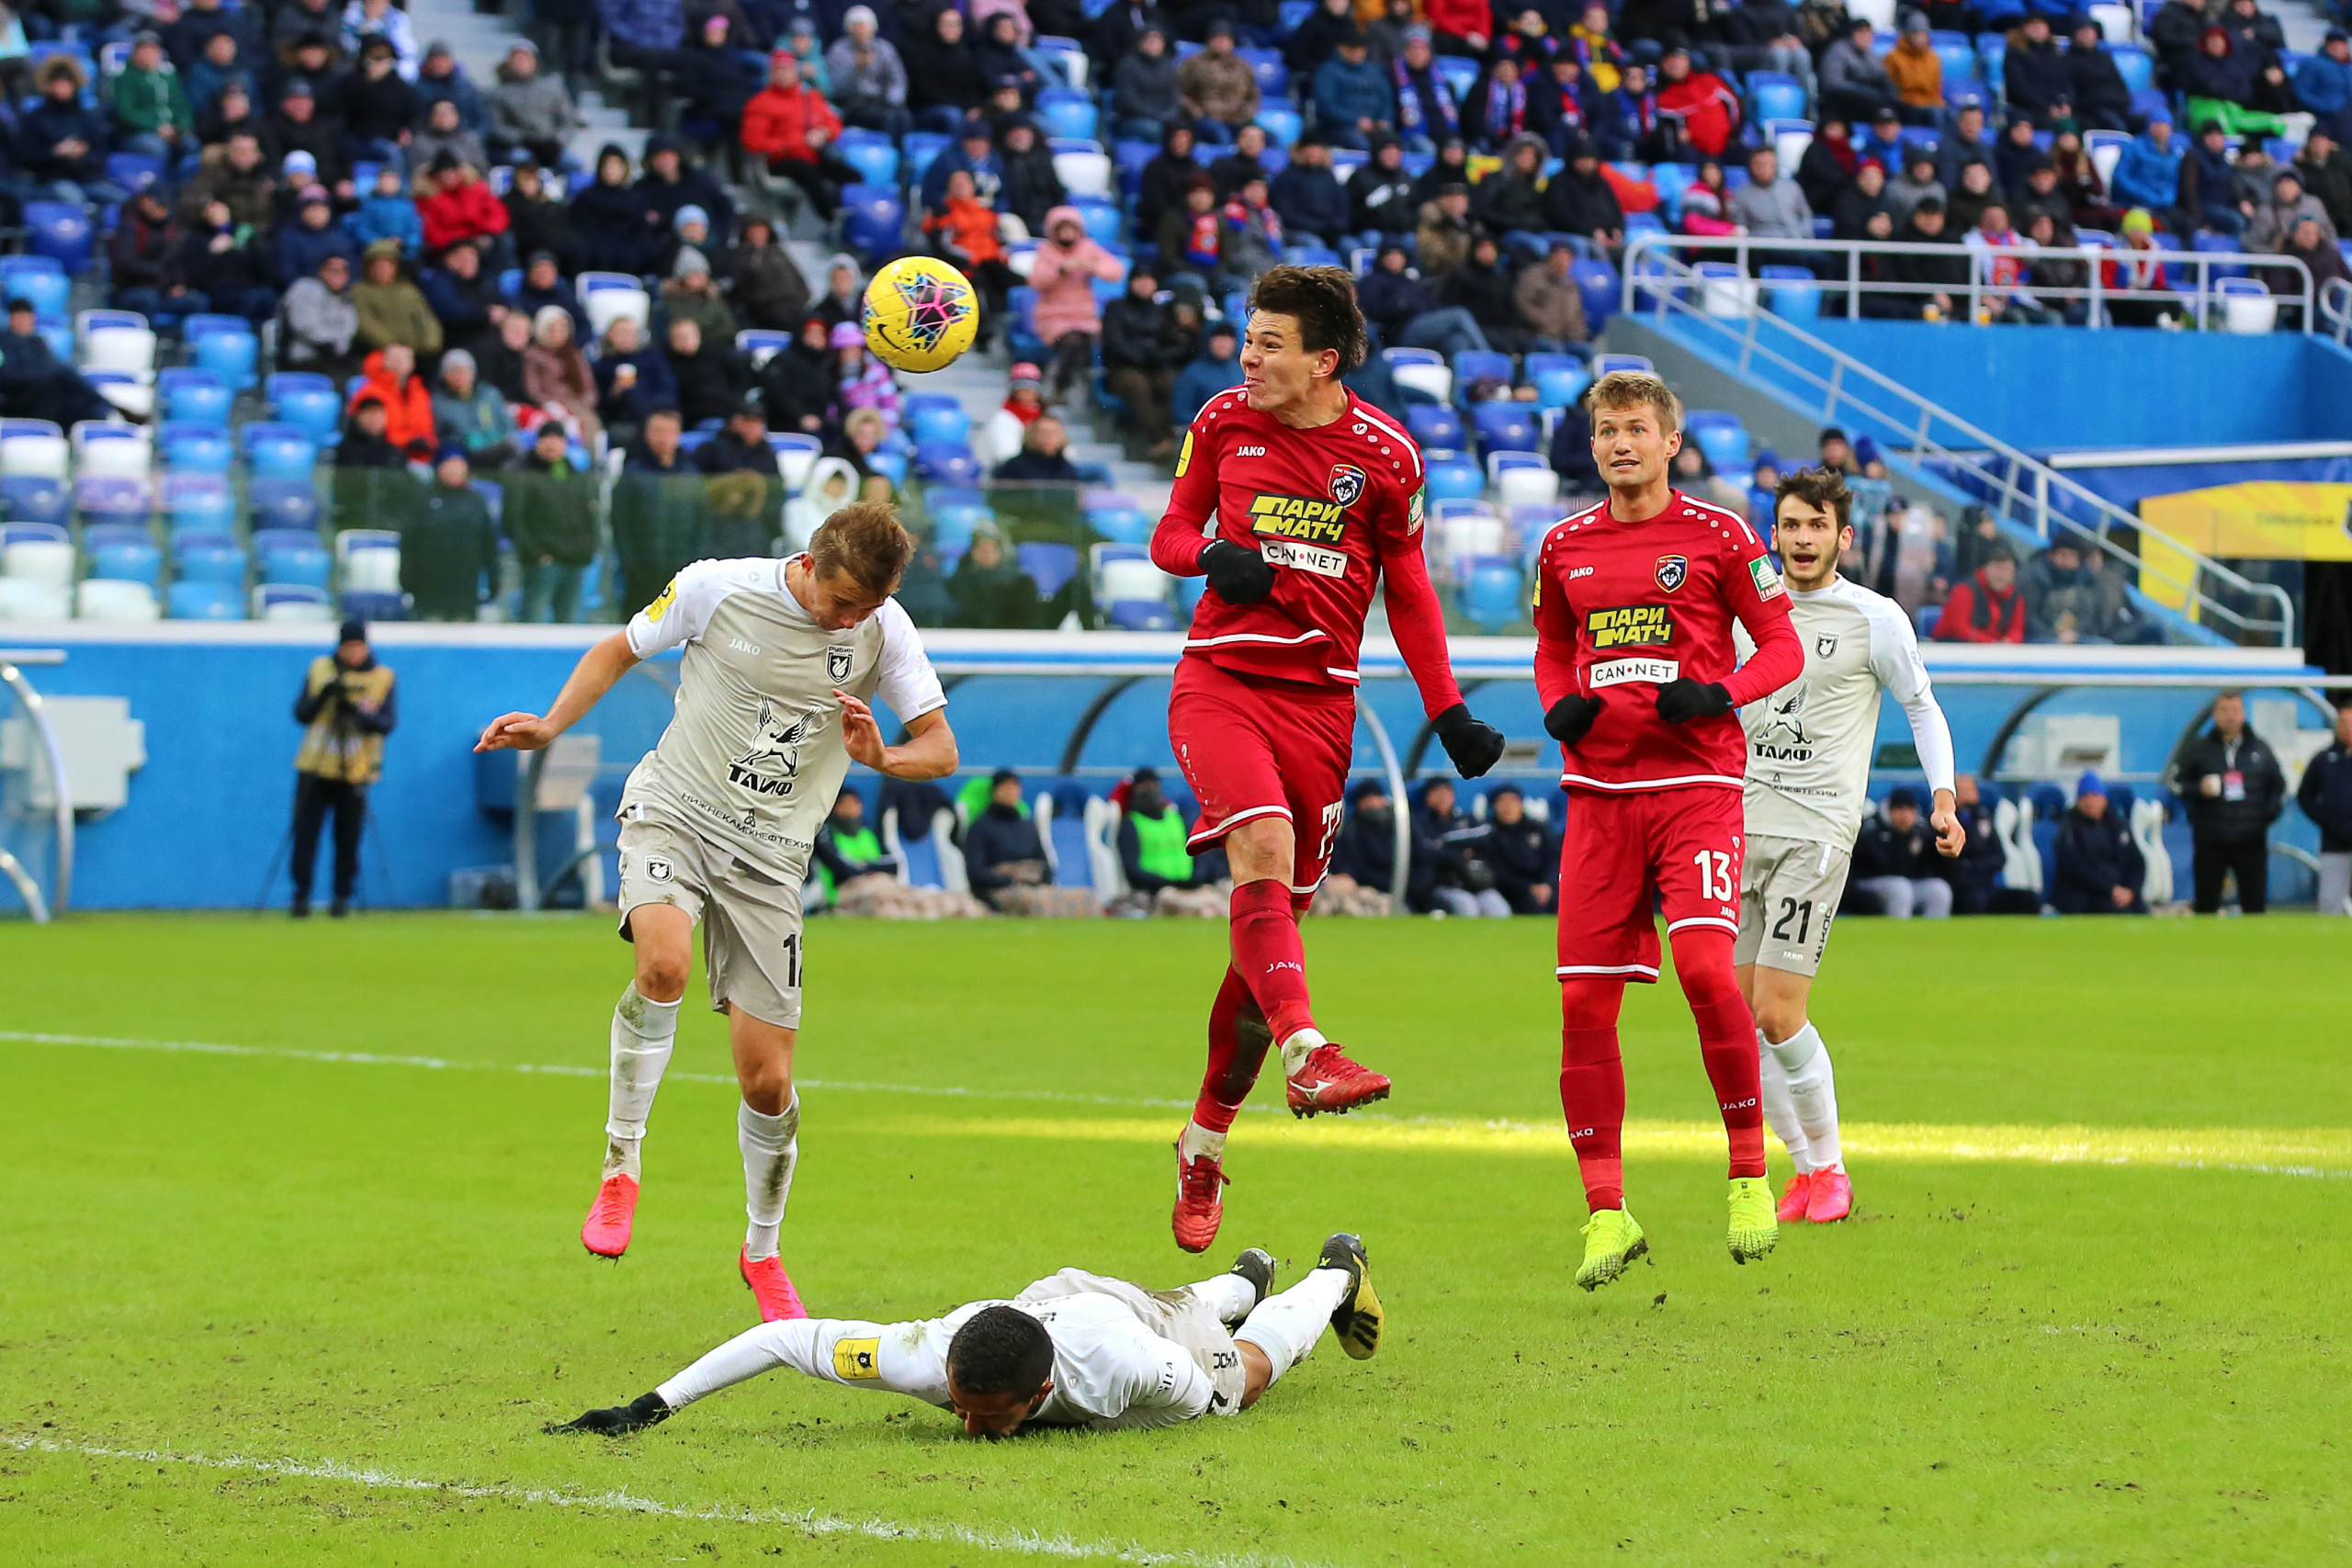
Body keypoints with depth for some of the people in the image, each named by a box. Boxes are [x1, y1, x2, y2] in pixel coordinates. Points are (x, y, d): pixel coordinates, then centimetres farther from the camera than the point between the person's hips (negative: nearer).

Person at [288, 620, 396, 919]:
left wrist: (357, 711, -24)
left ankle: (343, 896, 9)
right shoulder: (319, 669, 8)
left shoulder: (384, 678, 3)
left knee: (348, 839, -1)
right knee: (305, 833, -4)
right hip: (315, 768, 1)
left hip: (355, 772, -1)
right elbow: (301, 714, 4)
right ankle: (301, 895, 0)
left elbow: (388, 723, -7)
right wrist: (324, 694, -14)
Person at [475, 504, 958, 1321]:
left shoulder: (883, 631, -5)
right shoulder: (716, 588, -10)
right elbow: (620, 650, 7)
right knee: (663, 962, -35)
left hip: (768, 855, 2)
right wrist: (551, 724, -7)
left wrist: (880, 758, -23)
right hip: (673, 815, -2)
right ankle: (621, 1168, -18)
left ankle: (762, 1251, 25)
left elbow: (940, 751, -2)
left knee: (768, 1083, -1)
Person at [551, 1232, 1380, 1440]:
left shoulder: (1140, 1369, -52)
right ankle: (1243, 1280, 73)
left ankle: (1336, 1273, 64)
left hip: (1140, 1317, -3)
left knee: (1247, 1361, 33)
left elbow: (1237, 1382, -30)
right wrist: (651, 1408, -44)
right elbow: (782, 1338, -41)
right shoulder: (928, 1357, -48)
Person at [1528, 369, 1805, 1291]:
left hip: (1697, 784, -4)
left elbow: (1783, 646, 3)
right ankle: (1606, 1212, 6)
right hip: (1599, 790, 4)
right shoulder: (1565, 547, 12)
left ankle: (1749, 1173, -5)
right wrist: (1558, 707, 4)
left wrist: (1719, 694, -15)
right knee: (1584, 1001, -2)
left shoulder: (1716, 536, 1)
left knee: (1704, 965, -22)